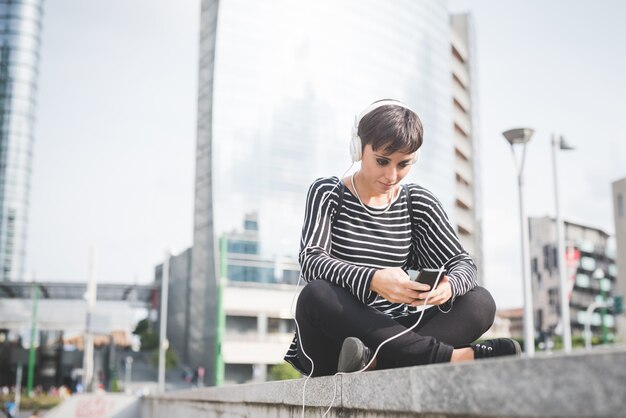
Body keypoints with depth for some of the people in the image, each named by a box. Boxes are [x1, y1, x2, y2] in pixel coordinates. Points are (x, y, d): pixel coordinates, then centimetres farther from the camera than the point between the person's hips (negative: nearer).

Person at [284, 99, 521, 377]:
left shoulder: (418, 203, 9)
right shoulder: (328, 193, 0)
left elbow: (463, 263, 2)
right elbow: (310, 260, -15)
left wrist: (449, 286, -24)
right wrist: (372, 280, -35)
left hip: (391, 334, 3)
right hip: (332, 344, -3)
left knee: (479, 302, -17)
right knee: (317, 294, -34)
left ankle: (374, 360, -38)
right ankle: (451, 356, -32)